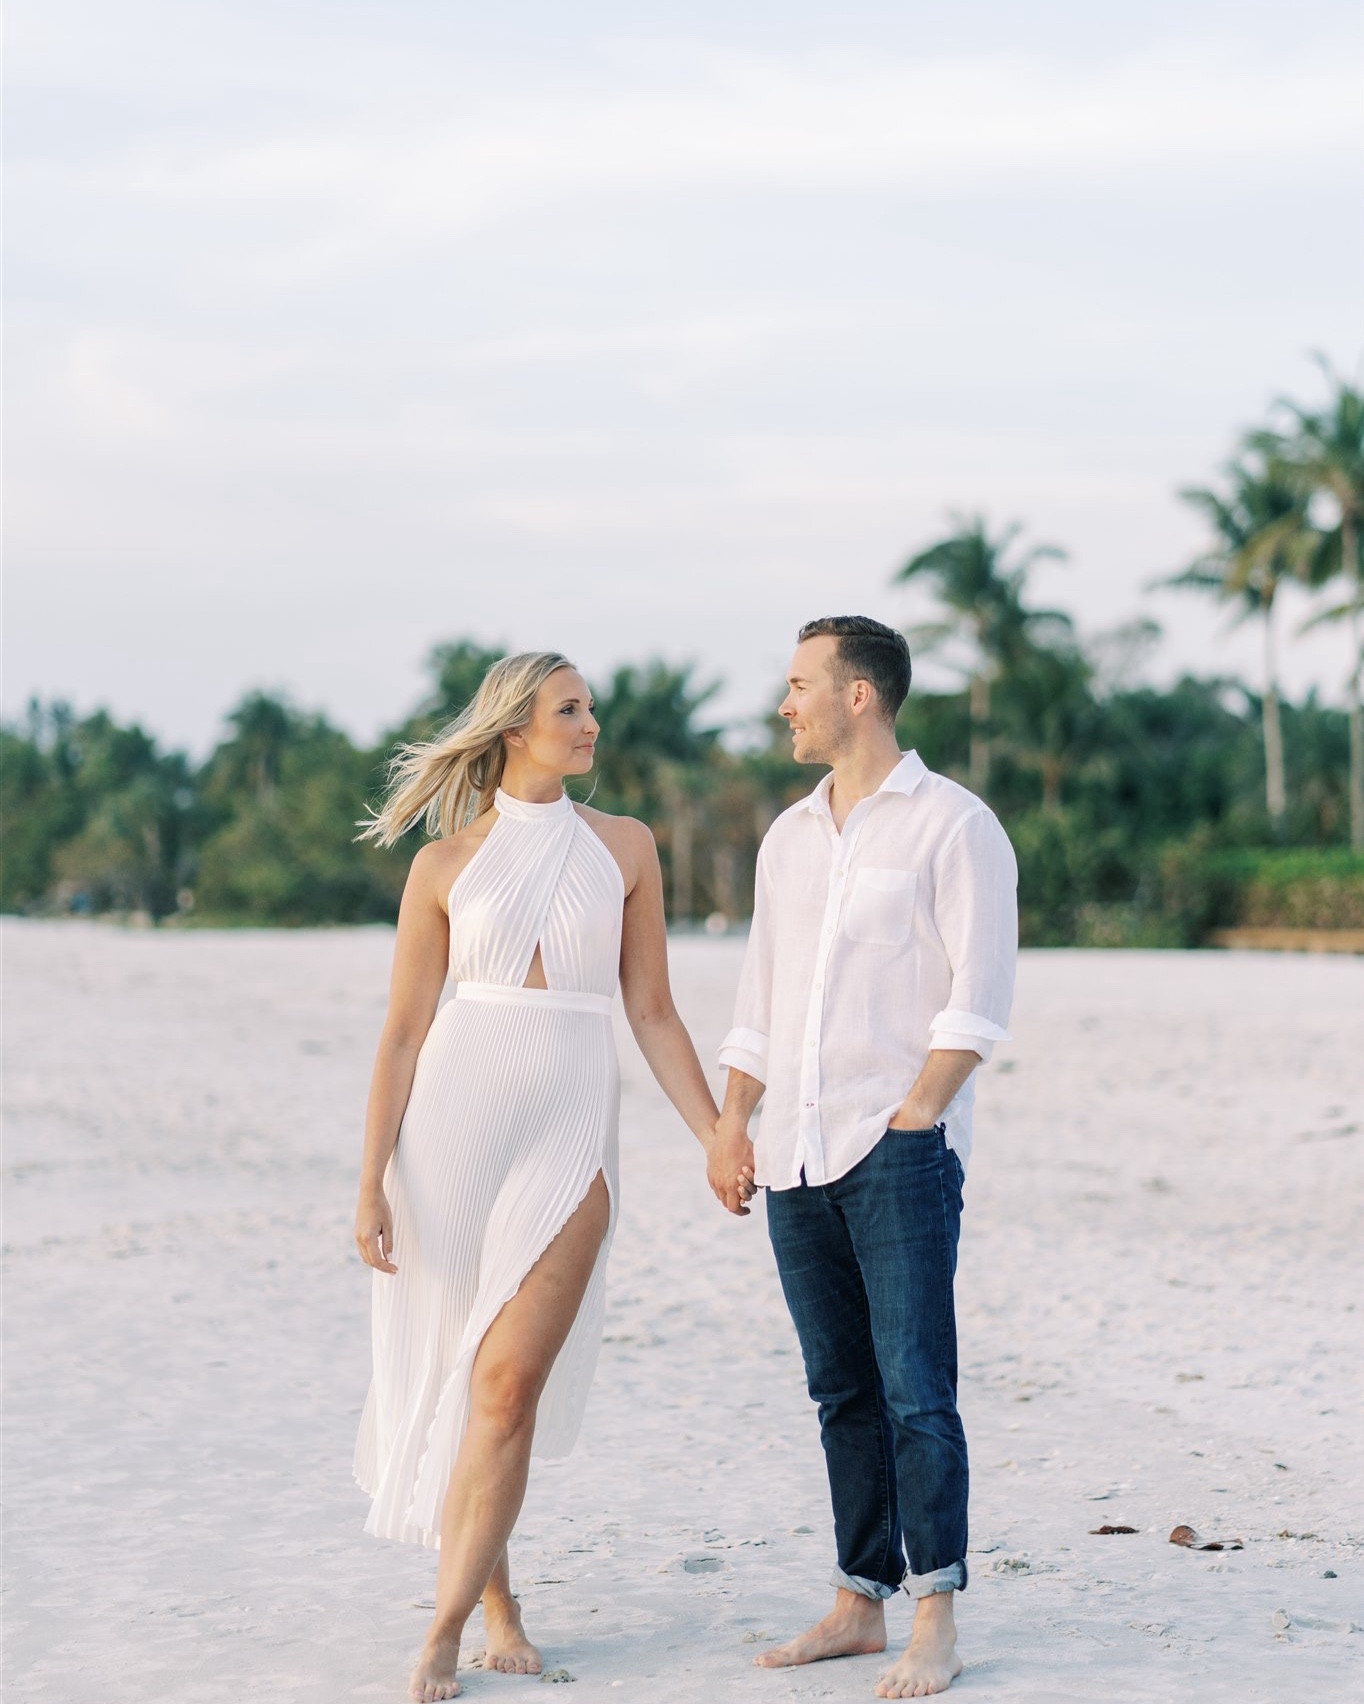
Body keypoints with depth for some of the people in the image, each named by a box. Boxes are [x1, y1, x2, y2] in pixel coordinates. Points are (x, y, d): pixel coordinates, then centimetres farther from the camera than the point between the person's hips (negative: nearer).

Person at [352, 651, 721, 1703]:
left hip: (570, 1135, 0)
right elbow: (404, 1031, 4)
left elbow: (652, 1013, 11)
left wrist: (722, 1140, 6)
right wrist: (372, 1179, -3)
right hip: (453, 1126, 0)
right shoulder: (446, 864, 5)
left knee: (511, 1387, -11)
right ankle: (496, 1601, 26)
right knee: (454, 1373, 8)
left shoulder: (623, 848, 9)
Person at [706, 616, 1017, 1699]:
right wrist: (733, 1125, 10)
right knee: (842, 1392, 9)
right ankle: (860, 1602, 15)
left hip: (900, 1152, -6)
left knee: (915, 1387, -8)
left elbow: (979, 999, -8)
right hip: (798, 1159, 6)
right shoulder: (789, 837, 17)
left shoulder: (953, 826, -3)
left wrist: (912, 1116, -13)